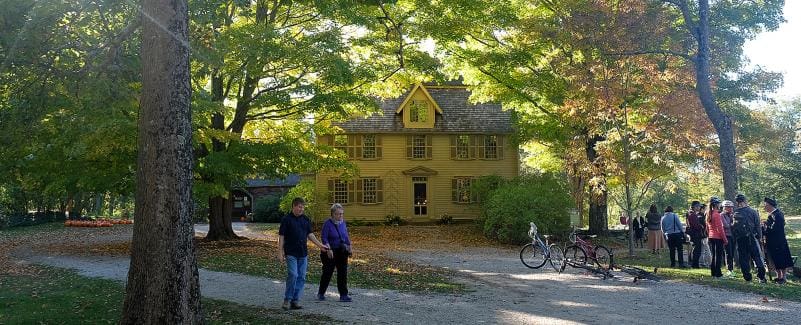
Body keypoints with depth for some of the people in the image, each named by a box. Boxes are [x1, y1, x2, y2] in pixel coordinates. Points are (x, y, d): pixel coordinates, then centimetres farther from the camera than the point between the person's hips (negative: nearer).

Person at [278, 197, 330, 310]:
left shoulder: (306, 219, 10)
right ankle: (287, 300, 0)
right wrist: (280, 252, -11)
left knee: (301, 277, 4)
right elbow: (281, 236, -6)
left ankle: (295, 300, 12)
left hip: (303, 253, 6)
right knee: (293, 275, -14)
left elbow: (310, 234, 10)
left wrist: (320, 245, -1)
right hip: (291, 253, -5)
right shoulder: (286, 219, -6)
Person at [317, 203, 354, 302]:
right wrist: (328, 249, -24)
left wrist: (350, 247, 9)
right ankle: (321, 293, 21)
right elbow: (324, 238, -16)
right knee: (327, 273, 4)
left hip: (342, 252, 5)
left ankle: (343, 295, 6)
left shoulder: (343, 222, 7)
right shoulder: (328, 223, -13)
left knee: (342, 273, 3)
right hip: (330, 252, -5)